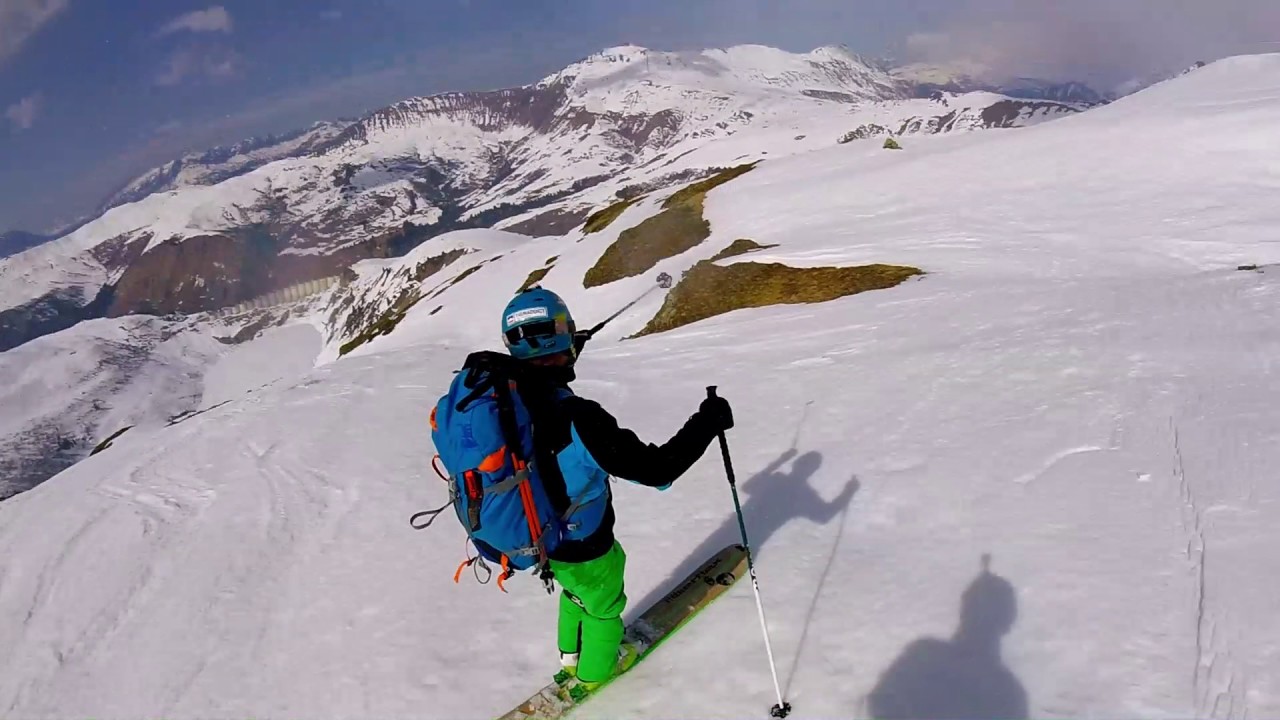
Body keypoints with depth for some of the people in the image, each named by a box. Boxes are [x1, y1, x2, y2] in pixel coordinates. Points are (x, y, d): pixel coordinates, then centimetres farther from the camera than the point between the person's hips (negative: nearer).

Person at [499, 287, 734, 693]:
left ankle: (571, 655, 59)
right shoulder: (576, 419, -39)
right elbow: (658, 470, -35)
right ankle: (595, 670, 52)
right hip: (583, 549, -6)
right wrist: (707, 422, -22)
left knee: (576, 589, 35)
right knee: (604, 603, 26)